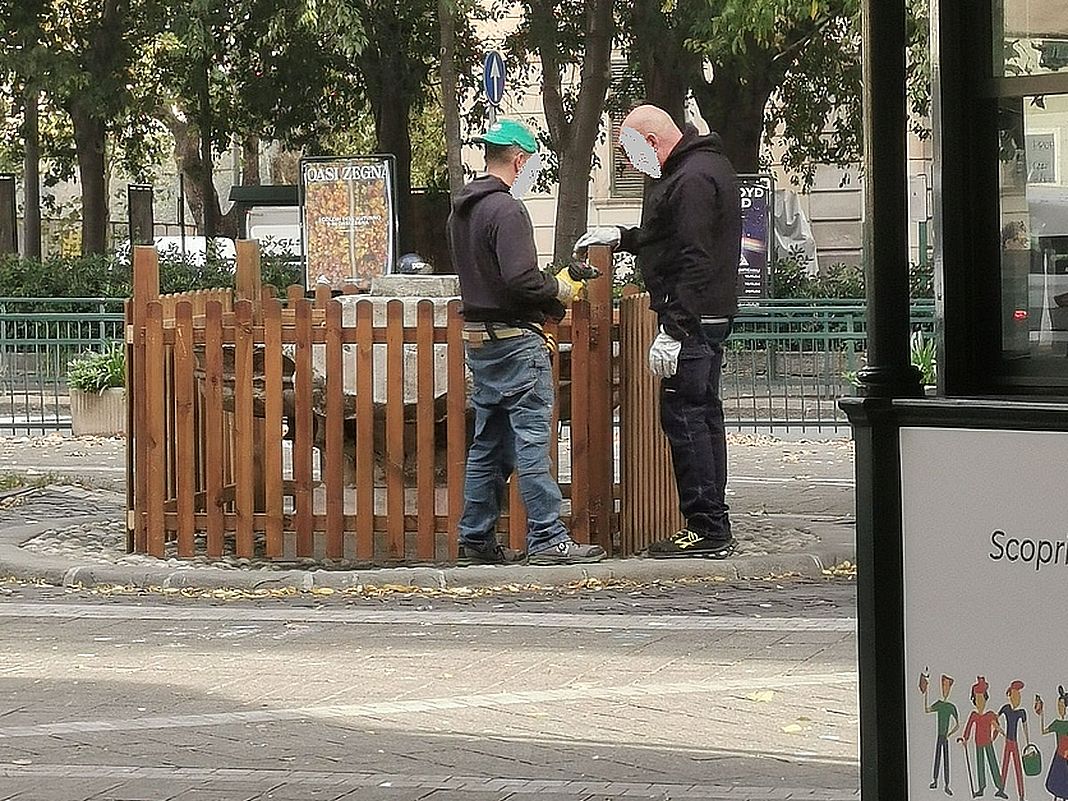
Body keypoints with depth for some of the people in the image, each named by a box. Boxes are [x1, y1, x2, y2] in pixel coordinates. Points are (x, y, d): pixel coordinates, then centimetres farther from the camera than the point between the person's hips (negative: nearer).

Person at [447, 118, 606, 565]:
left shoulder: (461, 210, 14)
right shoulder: (507, 210, -16)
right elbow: (522, 280, -24)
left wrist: (537, 319, 17)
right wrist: (560, 288, -5)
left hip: (478, 338, 9)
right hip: (515, 341, -9)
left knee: (488, 444, 13)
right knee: (531, 441, -7)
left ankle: (475, 537, 15)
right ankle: (547, 539, -6)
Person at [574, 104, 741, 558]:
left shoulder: (693, 179, -17)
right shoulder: (707, 167, 18)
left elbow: (694, 261, -24)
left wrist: (673, 332, -25)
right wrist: (622, 238, 34)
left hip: (690, 319, -11)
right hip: (710, 317, 11)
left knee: (683, 415, -9)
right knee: (703, 415, 13)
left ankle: (706, 529, -8)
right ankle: (712, 528, 18)